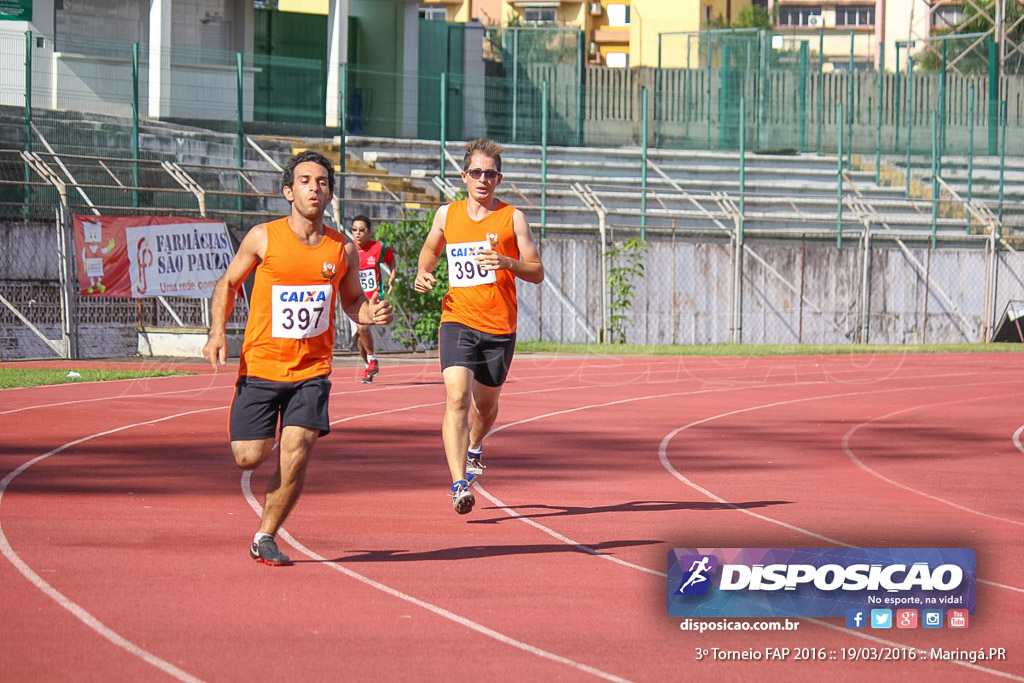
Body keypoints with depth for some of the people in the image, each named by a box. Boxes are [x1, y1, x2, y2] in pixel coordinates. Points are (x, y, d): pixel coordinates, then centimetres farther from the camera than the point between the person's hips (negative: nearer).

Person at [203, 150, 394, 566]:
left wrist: (370, 314, -7)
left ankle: (265, 538, 4)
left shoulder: (343, 250, 1)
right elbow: (228, 284, 7)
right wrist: (217, 332, -8)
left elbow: (352, 300, 16)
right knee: (249, 458, -5)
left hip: (312, 370, 1)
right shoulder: (263, 238, -5)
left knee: (296, 454, -14)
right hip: (260, 364, -1)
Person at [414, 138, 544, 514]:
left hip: (500, 327, 0)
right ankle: (460, 485, -25)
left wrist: (508, 263, -19)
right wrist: (423, 272, 6)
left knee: (486, 403, 15)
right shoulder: (446, 215, 7)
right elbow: (430, 249, 27)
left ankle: (474, 447, 51)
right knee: (457, 397, -19)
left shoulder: (512, 218, 1)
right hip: (458, 321, 0)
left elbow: (537, 272, 1)